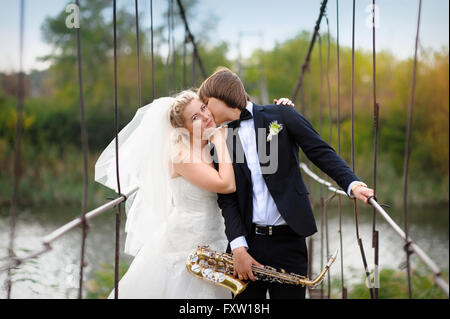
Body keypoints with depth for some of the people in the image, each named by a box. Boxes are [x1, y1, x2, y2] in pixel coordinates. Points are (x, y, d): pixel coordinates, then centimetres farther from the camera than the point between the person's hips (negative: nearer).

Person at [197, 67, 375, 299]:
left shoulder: (281, 115, 2)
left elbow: (322, 153, -1)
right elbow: (227, 199, 3)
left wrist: (352, 184, -18)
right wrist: (238, 246, -10)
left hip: (289, 239, -3)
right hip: (248, 241, 3)